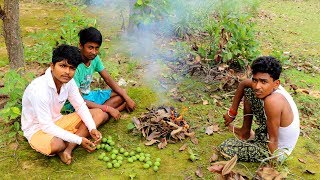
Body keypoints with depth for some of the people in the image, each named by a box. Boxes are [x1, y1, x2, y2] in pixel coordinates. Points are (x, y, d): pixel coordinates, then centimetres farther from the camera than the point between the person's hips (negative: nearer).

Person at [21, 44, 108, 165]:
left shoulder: (68, 81, -9)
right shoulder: (39, 89, -30)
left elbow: (80, 106, -1)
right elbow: (46, 126, -29)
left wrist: (92, 128, -17)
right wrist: (79, 140, -30)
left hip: (57, 121, 8)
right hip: (38, 129, -7)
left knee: (100, 114, -4)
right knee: (56, 144, -42)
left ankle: (68, 148, -16)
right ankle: (62, 148, -3)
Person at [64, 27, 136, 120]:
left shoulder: (95, 58, -6)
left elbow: (108, 80, 3)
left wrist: (127, 98, -5)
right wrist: (107, 108, -29)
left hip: (89, 95, 9)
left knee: (122, 93, 0)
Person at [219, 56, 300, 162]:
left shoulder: (272, 101, -38)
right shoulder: (268, 88, -15)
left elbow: (273, 140, -29)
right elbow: (243, 84, 5)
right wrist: (232, 112, 7)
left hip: (276, 149, -8)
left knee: (225, 148, -11)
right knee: (248, 91, 5)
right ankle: (246, 131, 20)